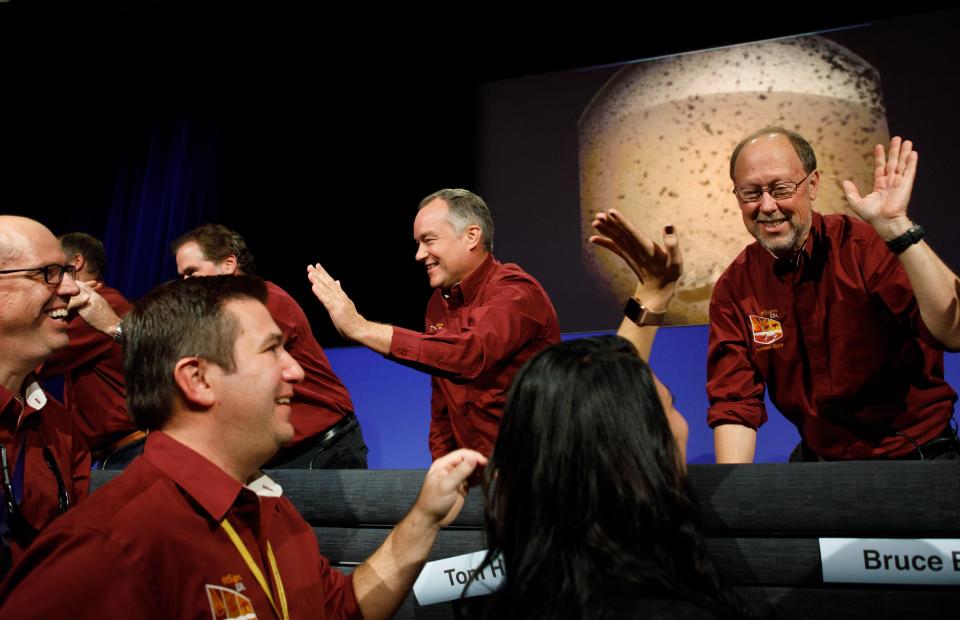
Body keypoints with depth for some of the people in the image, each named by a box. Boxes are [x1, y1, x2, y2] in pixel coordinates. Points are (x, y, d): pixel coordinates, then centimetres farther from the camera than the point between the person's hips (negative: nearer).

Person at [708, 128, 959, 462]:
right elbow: (734, 403, -3)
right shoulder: (733, 289, -3)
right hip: (818, 455, 2)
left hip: (918, 450, -1)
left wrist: (896, 227, -31)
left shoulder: (866, 246, -14)